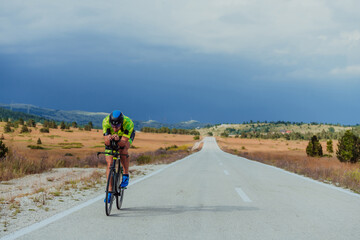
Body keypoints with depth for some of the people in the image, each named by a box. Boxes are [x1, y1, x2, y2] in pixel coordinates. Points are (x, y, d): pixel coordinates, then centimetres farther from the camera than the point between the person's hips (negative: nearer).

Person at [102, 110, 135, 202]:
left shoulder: (128, 123, -39)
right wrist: (108, 139, -60)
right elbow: (106, 142, -38)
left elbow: (123, 143, -43)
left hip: (126, 136, -1)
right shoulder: (106, 122, -36)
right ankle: (110, 191, -2)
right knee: (110, 163, -10)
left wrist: (118, 140, -64)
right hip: (111, 139, 1)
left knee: (123, 150, -33)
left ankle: (125, 175, -10)